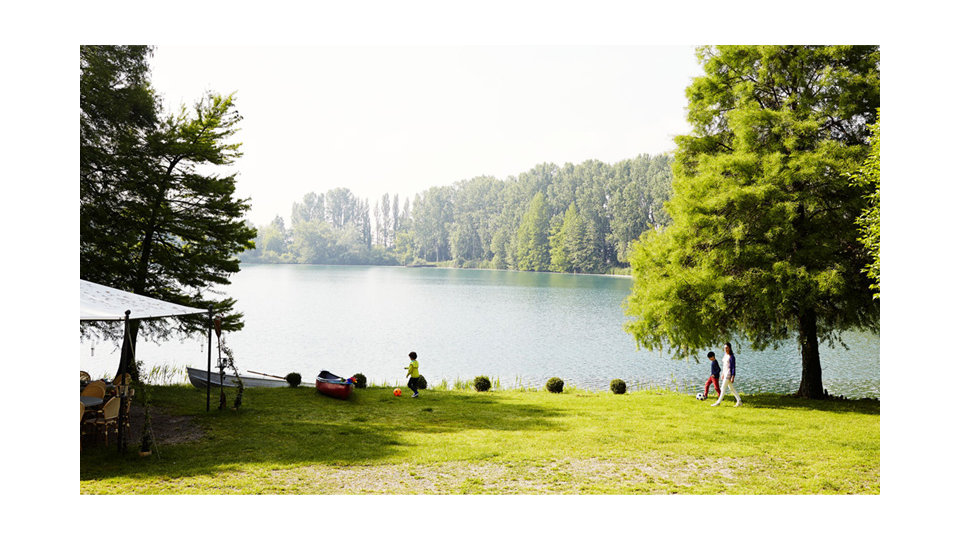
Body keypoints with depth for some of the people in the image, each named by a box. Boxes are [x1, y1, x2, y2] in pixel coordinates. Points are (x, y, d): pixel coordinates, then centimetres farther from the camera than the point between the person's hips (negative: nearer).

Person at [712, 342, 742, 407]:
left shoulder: (732, 357, -14)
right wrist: (722, 374, 20)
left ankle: (718, 402, 1)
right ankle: (739, 401, 19)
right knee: (731, 388, 12)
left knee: (723, 388, -5)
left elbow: (733, 367, -15)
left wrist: (732, 377, -18)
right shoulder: (725, 355, 11)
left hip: (729, 374, -9)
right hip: (725, 373, 9)